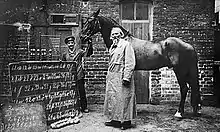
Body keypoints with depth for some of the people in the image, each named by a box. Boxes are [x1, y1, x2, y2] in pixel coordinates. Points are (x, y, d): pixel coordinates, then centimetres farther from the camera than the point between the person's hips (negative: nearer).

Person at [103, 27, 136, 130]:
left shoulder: (126, 45, -8)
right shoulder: (112, 47, 16)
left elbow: (130, 63, -14)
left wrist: (126, 77, -21)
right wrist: (109, 75, 18)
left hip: (121, 76, -8)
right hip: (112, 76, 9)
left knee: (123, 97, -3)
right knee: (112, 97, 12)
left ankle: (127, 121, 9)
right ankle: (115, 119, 24)